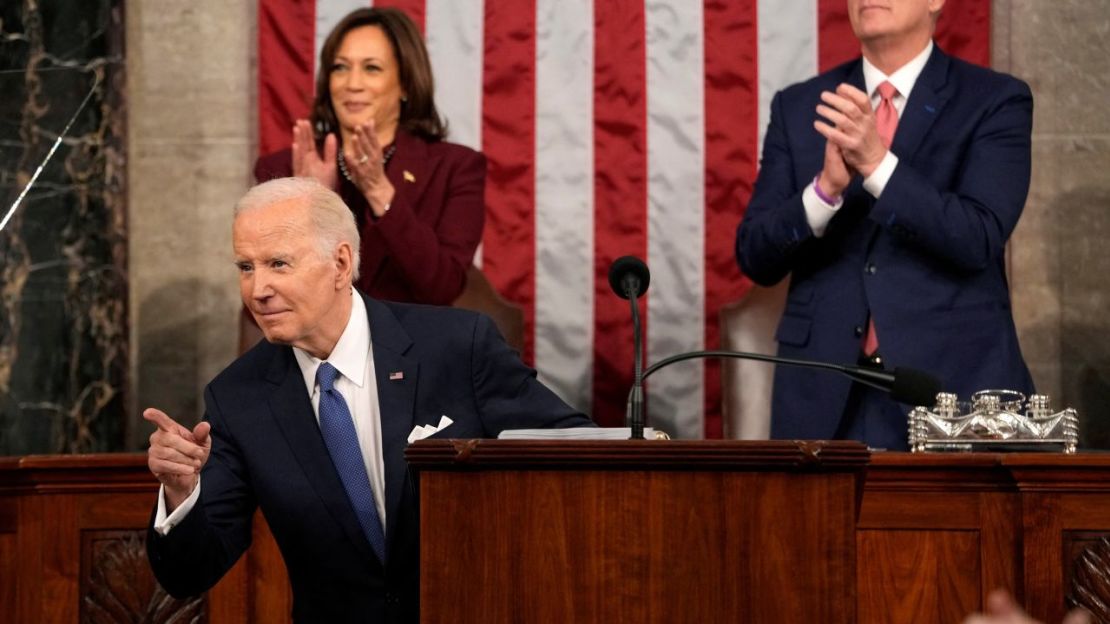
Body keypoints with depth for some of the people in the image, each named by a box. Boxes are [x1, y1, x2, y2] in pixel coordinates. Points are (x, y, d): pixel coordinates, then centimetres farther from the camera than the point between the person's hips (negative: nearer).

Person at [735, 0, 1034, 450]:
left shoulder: (996, 101, -1)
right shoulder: (798, 108, 8)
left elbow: (979, 240, -14)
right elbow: (755, 257, 1)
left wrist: (877, 162, -25)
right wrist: (827, 187, -17)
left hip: (952, 383, -2)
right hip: (826, 394, 2)